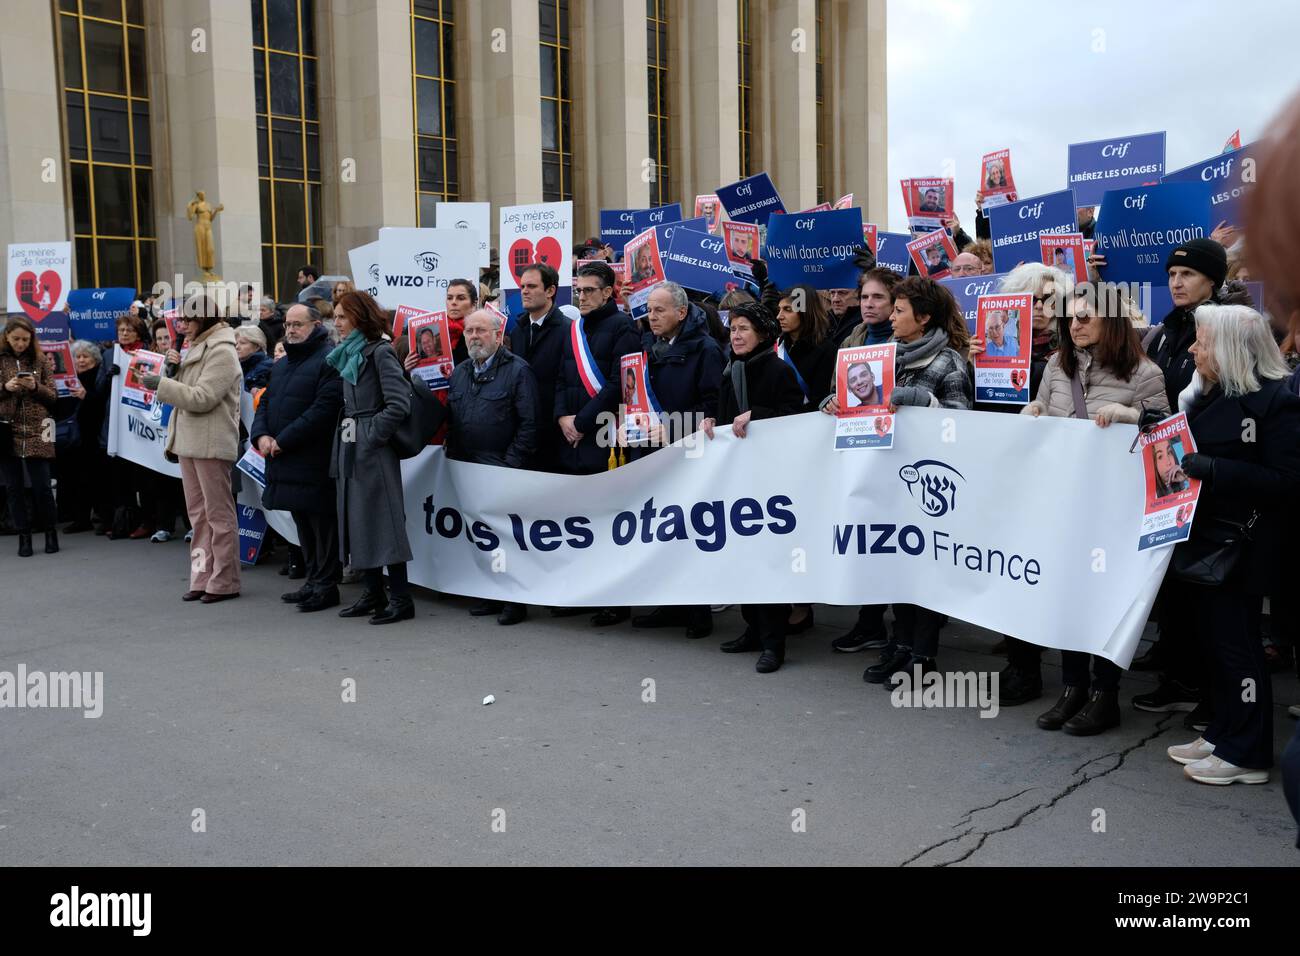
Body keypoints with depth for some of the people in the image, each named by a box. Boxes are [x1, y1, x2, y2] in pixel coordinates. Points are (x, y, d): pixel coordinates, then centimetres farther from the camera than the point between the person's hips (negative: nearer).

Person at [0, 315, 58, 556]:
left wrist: (36, 387, -12)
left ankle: (51, 531, 15)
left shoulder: (41, 361, 6)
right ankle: (24, 536, 14)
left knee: (41, 486, -2)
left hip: (36, 432, -1)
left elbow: (53, 397, 5)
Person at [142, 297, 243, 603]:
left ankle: (224, 582, 2)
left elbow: (202, 398, -19)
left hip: (211, 444, -9)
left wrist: (161, 384, -14)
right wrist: (175, 369, 2)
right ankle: (202, 578, 16)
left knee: (218, 514, -3)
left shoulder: (222, 352, -11)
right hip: (189, 442, 9)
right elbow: (186, 391, 19)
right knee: (198, 514, 11)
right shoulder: (196, 349, 18)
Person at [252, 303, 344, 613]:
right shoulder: (282, 364, 21)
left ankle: (326, 585, 4)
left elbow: (324, 408, -19)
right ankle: (313, 580, 23)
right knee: (303, 526, 14)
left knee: (322, 524, -3)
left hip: (315, 462, -9)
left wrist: (283, 440, -17)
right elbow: (265, 403, 21)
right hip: (285, 461, 9)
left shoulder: (329, 360, -9)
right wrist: (261, 435, 0)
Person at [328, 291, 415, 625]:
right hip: (349, 447, 9)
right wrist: (343, 443, 9)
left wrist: (372, 436, -17)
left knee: (381, 519, -7)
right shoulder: (347, 354, 16)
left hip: (372, 449, -9)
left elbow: (399, 404, -18)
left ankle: (400, 598, -1)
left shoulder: (380, 352, -10)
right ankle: (373, 593, 19)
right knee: (356, 519, 11)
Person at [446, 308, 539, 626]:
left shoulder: (518, 370, -5)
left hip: (504, 469, -6)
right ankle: (490, 595, 20)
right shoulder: (459, 373, 16)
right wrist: (453, 459, 7)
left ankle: (516, 600, 8)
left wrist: (510, 465, -13)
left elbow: (529, 422, -11)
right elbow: (450, 420, 19)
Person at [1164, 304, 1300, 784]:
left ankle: (1246, 754, 12)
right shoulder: (1207, 395, 9)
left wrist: (1209, 468, -26)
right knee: (1212, 637, 15)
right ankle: (1222, 734, 29)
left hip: (1238, 546, -8)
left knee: (1235, 644, 0)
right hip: (1202, 539, 8)